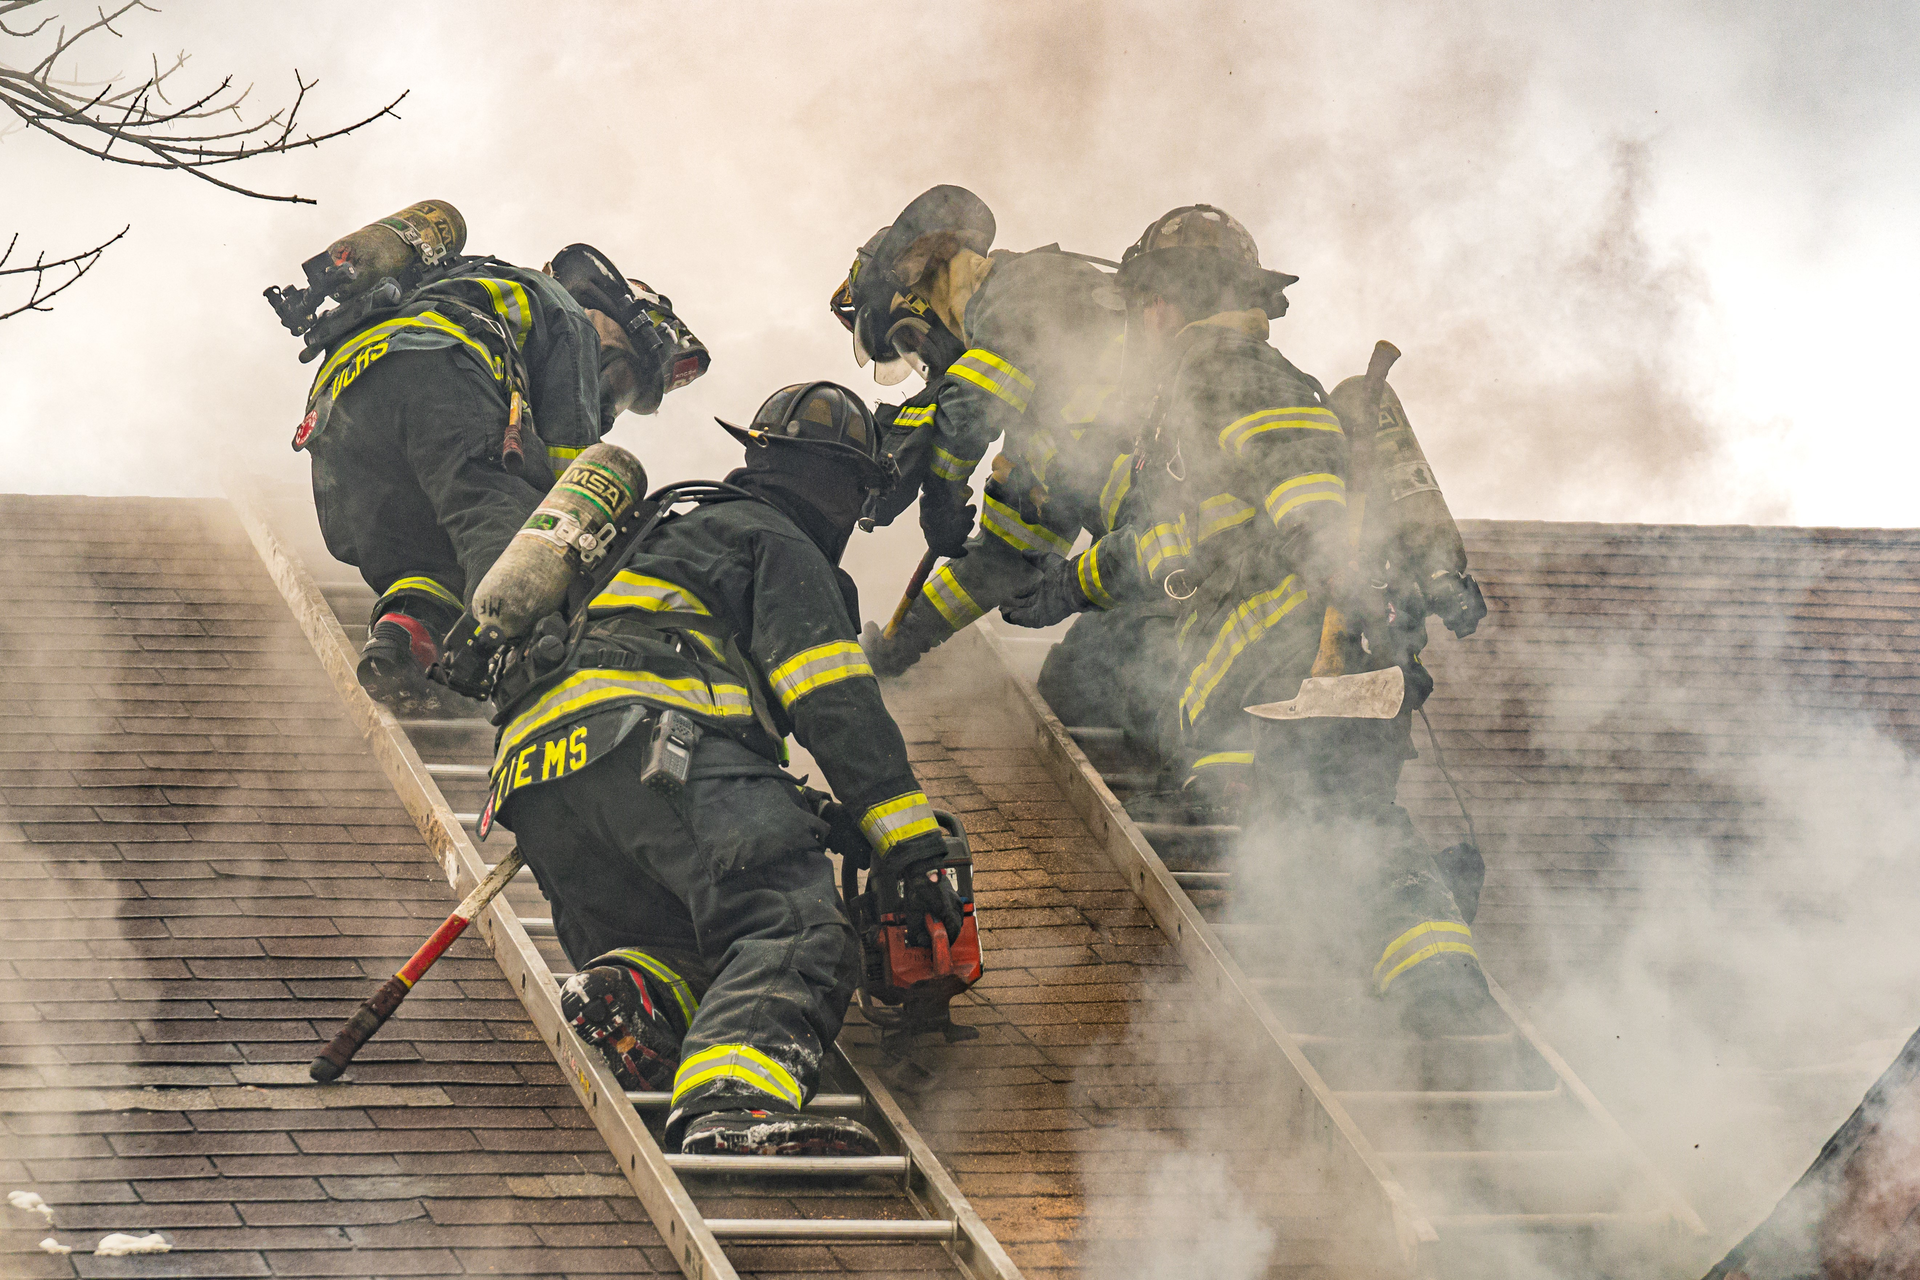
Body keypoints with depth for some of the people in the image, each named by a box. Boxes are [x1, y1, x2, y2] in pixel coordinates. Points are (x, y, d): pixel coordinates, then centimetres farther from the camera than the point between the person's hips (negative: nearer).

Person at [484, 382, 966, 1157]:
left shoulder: (677, 533, 42)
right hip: (650, 739, -9)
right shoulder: (776, 544, 14)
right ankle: (732, 1105, -54)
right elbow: (835, 704, 1)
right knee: (796, 932, -25)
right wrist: (913, 847, -3)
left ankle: (627, 988, -26)